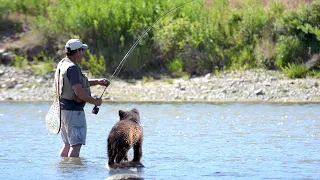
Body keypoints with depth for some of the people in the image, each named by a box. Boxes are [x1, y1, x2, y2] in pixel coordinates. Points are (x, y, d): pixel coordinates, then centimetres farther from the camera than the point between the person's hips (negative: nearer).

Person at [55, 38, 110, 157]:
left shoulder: (62, 64, 13)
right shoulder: (72, 68, -18)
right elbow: (79, 92, -23)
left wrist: (97, 82, 19)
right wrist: (95, 101, -9)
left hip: (63, 108, 10)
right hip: (73, 110, -10)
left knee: (68, 143, 16)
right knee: (76, 144, -9)